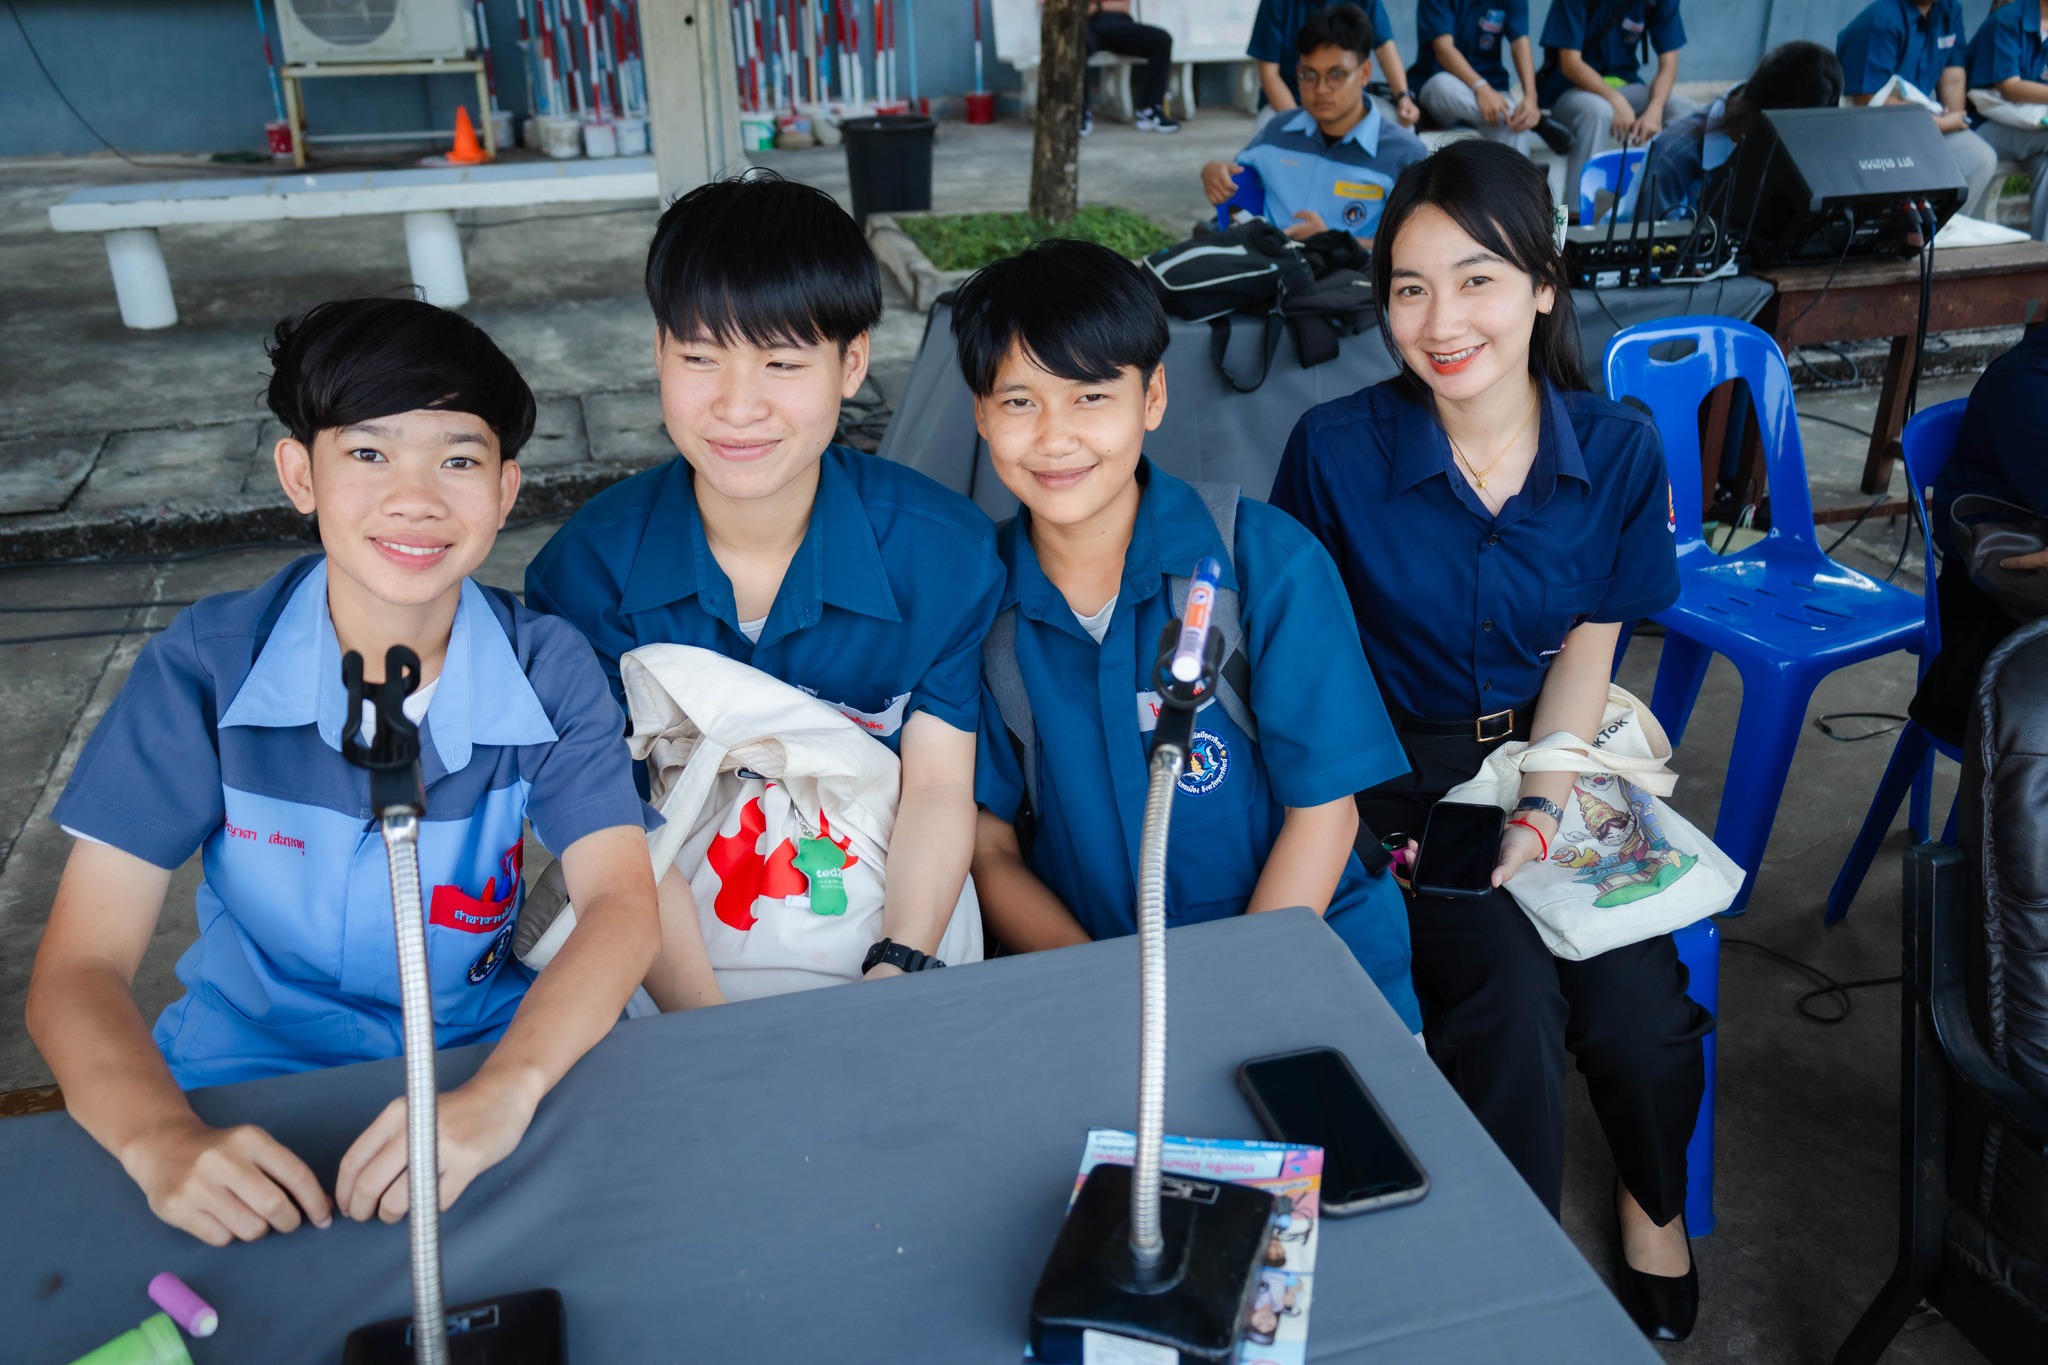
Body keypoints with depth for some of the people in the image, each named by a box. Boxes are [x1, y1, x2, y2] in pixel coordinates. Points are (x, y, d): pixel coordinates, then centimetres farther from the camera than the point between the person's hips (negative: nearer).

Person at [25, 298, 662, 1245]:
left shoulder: (550, 670, -9)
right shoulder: (203, 668, -11)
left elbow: (621, 899, -17)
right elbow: (79, 966, -14)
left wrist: (505, 1089, -36)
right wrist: (162, 1140, -35)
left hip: (485, 1050, 1)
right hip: (250, 1058, 0)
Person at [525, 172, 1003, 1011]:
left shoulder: (946, 550, -7)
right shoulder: (587, 567, -8)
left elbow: (939, 792, -6)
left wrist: (895, 978, -22)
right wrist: (708, 1032, -24)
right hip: (673, 950, 0)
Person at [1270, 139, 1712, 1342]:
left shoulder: (1621, 452, -5)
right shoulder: (1336, 448, -13)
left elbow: (1586, 650, 1)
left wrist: (1542, 810, -11)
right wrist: (1349, 812, -14)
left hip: (1553, 757, 3)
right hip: (1398, 770, -2)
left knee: (1635, 997, -17)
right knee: (1509, 991, -24)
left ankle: (1658, 1203, 21)